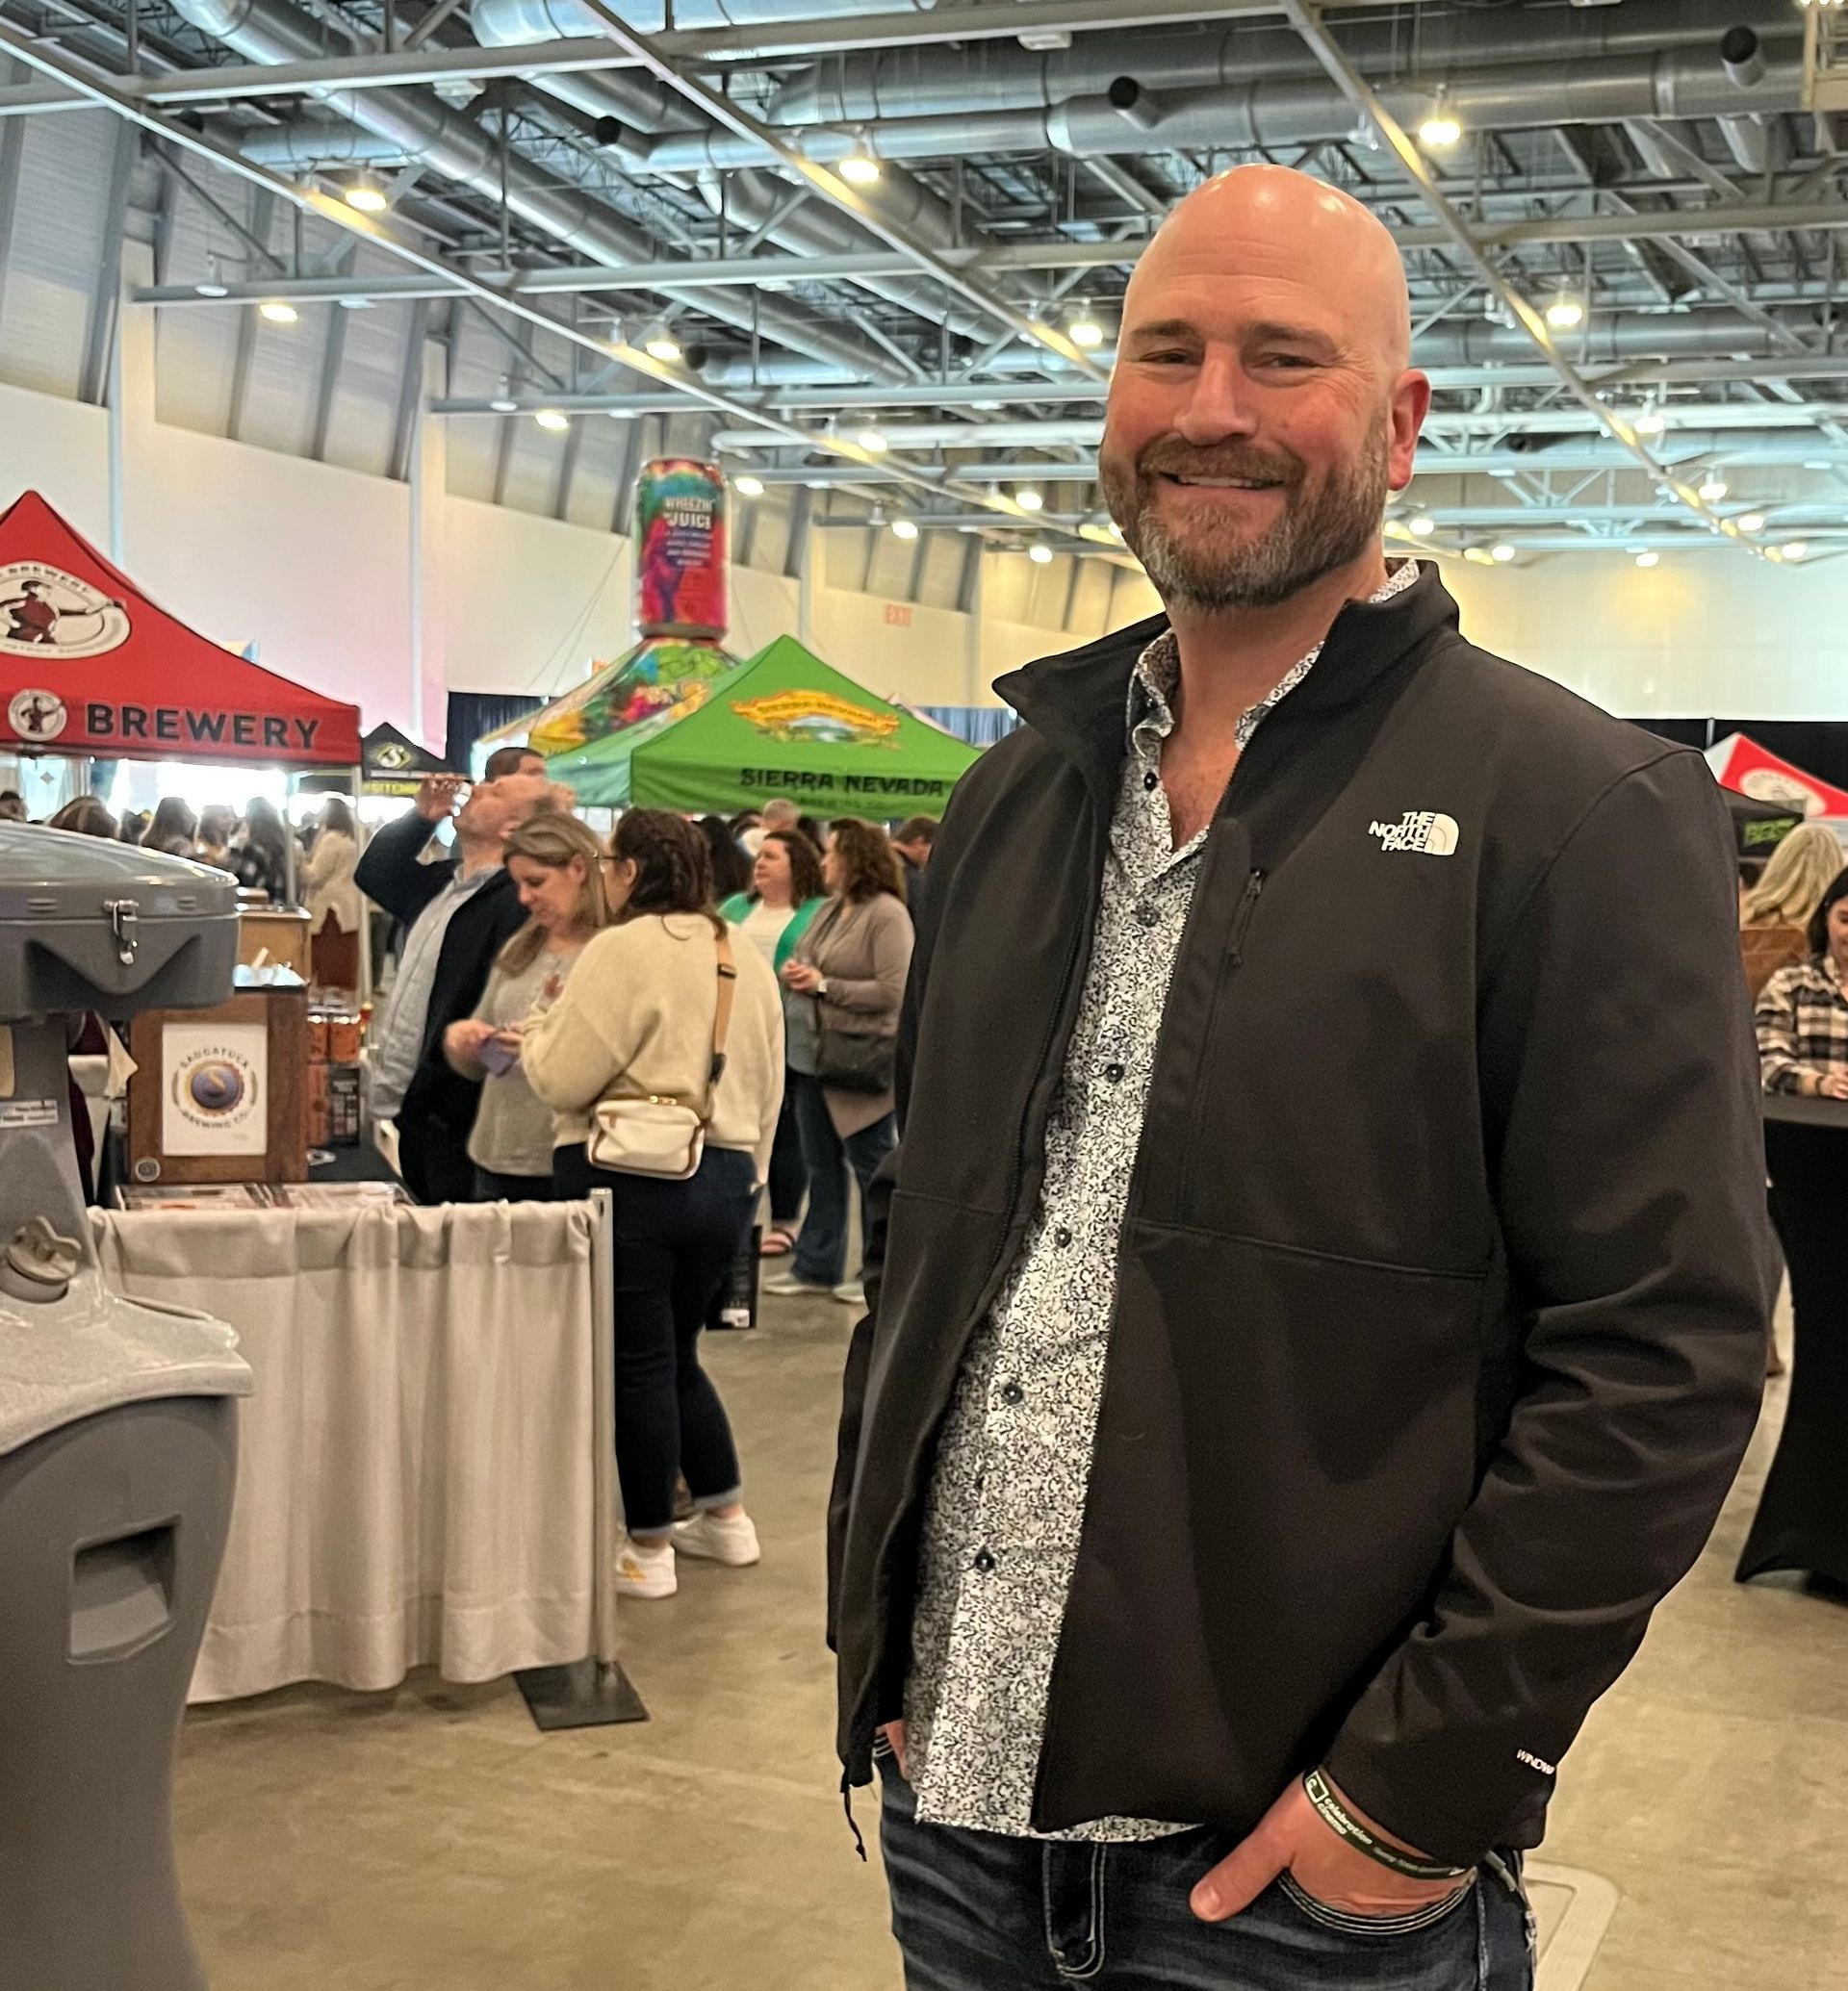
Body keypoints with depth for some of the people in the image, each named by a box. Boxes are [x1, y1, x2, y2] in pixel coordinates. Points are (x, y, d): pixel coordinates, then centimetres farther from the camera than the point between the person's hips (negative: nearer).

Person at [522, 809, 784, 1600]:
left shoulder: (624, 949, -12)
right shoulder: (747, 959, 11)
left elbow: (562, 1079, -13)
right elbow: (767, 1089, 16)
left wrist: (537, 1038, 8)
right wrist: (744, 1175, 24)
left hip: (629, 1179, -7)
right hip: (726, 1178, 7)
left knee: (638, 1361, 3)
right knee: (675, 1354, 21)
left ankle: (649, 1550, 12)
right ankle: (725, 1518, 28)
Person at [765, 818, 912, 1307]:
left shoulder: (887, 914, -14)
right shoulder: (828, 910, 10)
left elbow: (893, 991, -22)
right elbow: (805, 964, 21)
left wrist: (824, 985, -17)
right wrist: (795, 974, -2)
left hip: (860, 1061, -8)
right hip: (812, 1055, 9)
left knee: (872, 1166, 3)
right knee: (821, 1165, 15)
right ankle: (817, 1265, 25)